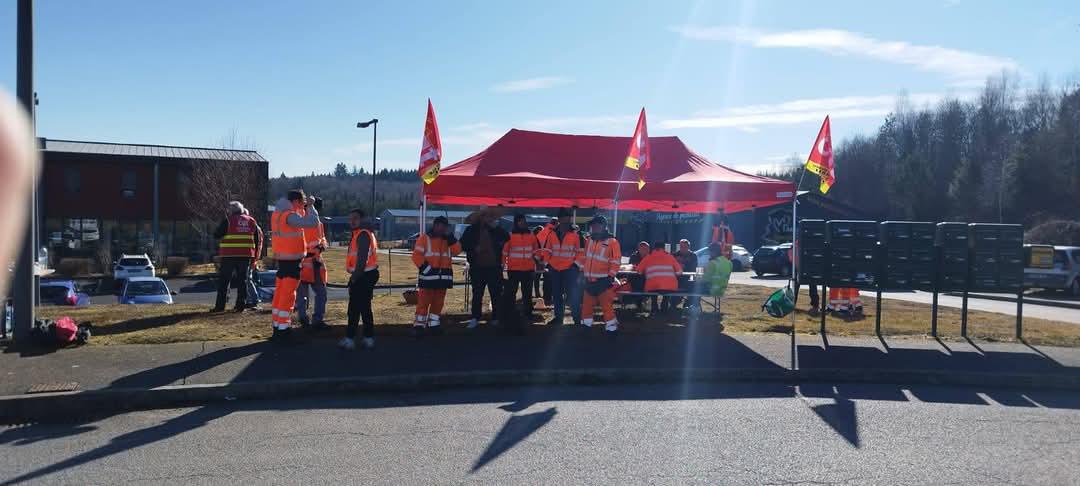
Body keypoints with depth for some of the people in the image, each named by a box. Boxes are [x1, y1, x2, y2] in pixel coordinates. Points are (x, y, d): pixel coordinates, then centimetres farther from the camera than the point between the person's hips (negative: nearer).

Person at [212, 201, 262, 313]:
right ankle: (241, 305, 7)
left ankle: (220, 305, 5)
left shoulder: (228, 221, -5)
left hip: (229, 255, -3)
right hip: (246, 256, 3)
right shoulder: (251, 221, 9)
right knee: (242, 281, 9)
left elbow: (216, 235, -4)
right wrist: (254, 256, 14)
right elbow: (258, 238, 11)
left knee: (224, 281, 5)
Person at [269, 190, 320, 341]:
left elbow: (300, 219, 22)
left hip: (282, 259, 9)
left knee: (280, 293, 14)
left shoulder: (277, 214, 11)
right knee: (288, 295, -5)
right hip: (292, 260, -9)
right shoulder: (289, 216, -19)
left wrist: (305, 207, 8)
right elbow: (312, 222, -24)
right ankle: (283, 329, -2)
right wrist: (310, 206, -9)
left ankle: (277, 326, 21)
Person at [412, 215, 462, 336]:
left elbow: (457, 250, 0)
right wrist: (426, 268, -17)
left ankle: (433, 324, 20)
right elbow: (417, 256, -9)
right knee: (424, 300, -5)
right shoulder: (425, 237, -3)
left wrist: (450, 237, -7)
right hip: (428, 275, -6)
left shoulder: (447, 239, 15)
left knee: (438, 301, 11)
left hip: (443, 275, 6)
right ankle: (419, 325, -1)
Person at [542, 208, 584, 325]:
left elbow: (581, 251, -1)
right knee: (556, 295, 13)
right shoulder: (552, 233, 6)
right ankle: (558, 317, 24)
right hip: (554, 269, 4)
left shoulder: (576, 234, -4)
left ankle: (577, 319, 1)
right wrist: (548, 263, 6)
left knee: (572, 294, -7)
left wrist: (576, 263, -7)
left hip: (570, 269, -4)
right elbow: (547, 250, 13)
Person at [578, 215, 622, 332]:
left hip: (603, 280, -6)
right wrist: (582, 270, 16)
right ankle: (586, 323, 27)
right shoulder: (589, 240, 11)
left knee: (606, 304, -6)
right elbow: (584, 256, 20)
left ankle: (611, 326, 1)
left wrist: (611, 276, -14)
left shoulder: (612, 241, -8)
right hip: (589, 279, 6)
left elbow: (616, 260, -10)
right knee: (587, 303, 14)